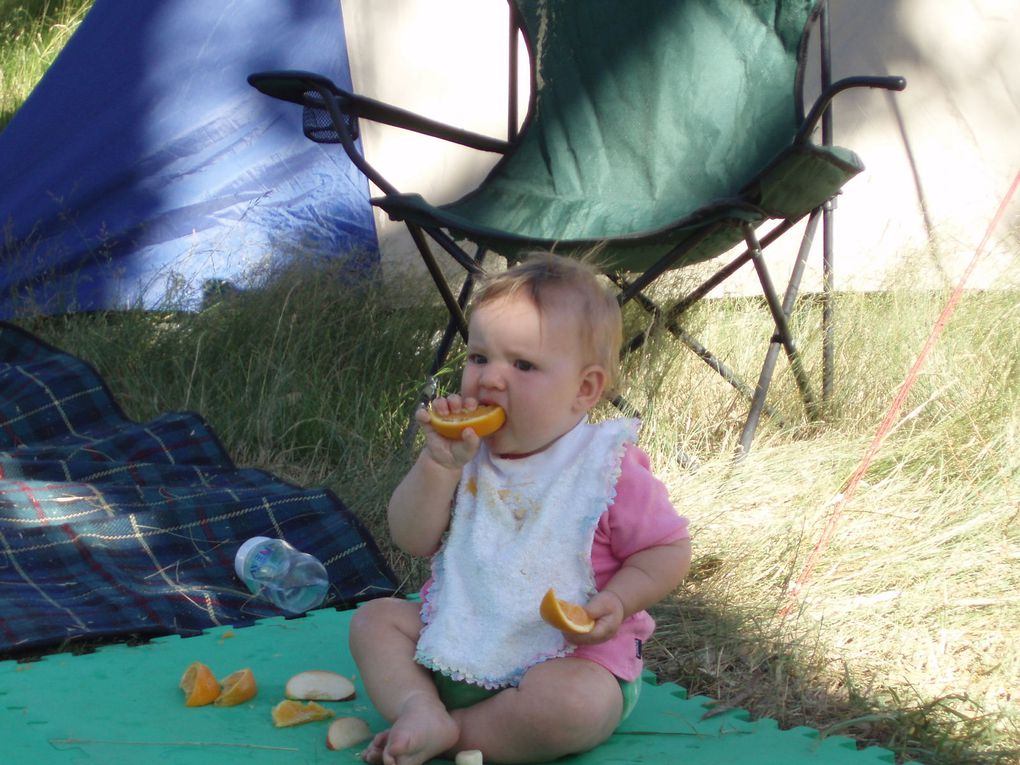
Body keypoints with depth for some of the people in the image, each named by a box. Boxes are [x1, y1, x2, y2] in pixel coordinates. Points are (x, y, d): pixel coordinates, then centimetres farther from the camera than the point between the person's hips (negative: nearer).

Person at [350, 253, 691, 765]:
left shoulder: (608, 469, -13)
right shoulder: (469, 453, 1)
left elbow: (668, 550, -5)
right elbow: (412, 540, -3)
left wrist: (618, 600, -23)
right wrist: (440, 463, -18)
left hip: (565, 656, -5)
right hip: (456, 643, 6)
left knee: (575, 703, -35)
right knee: (374, 619, -3)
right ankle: (421, 712, -25)